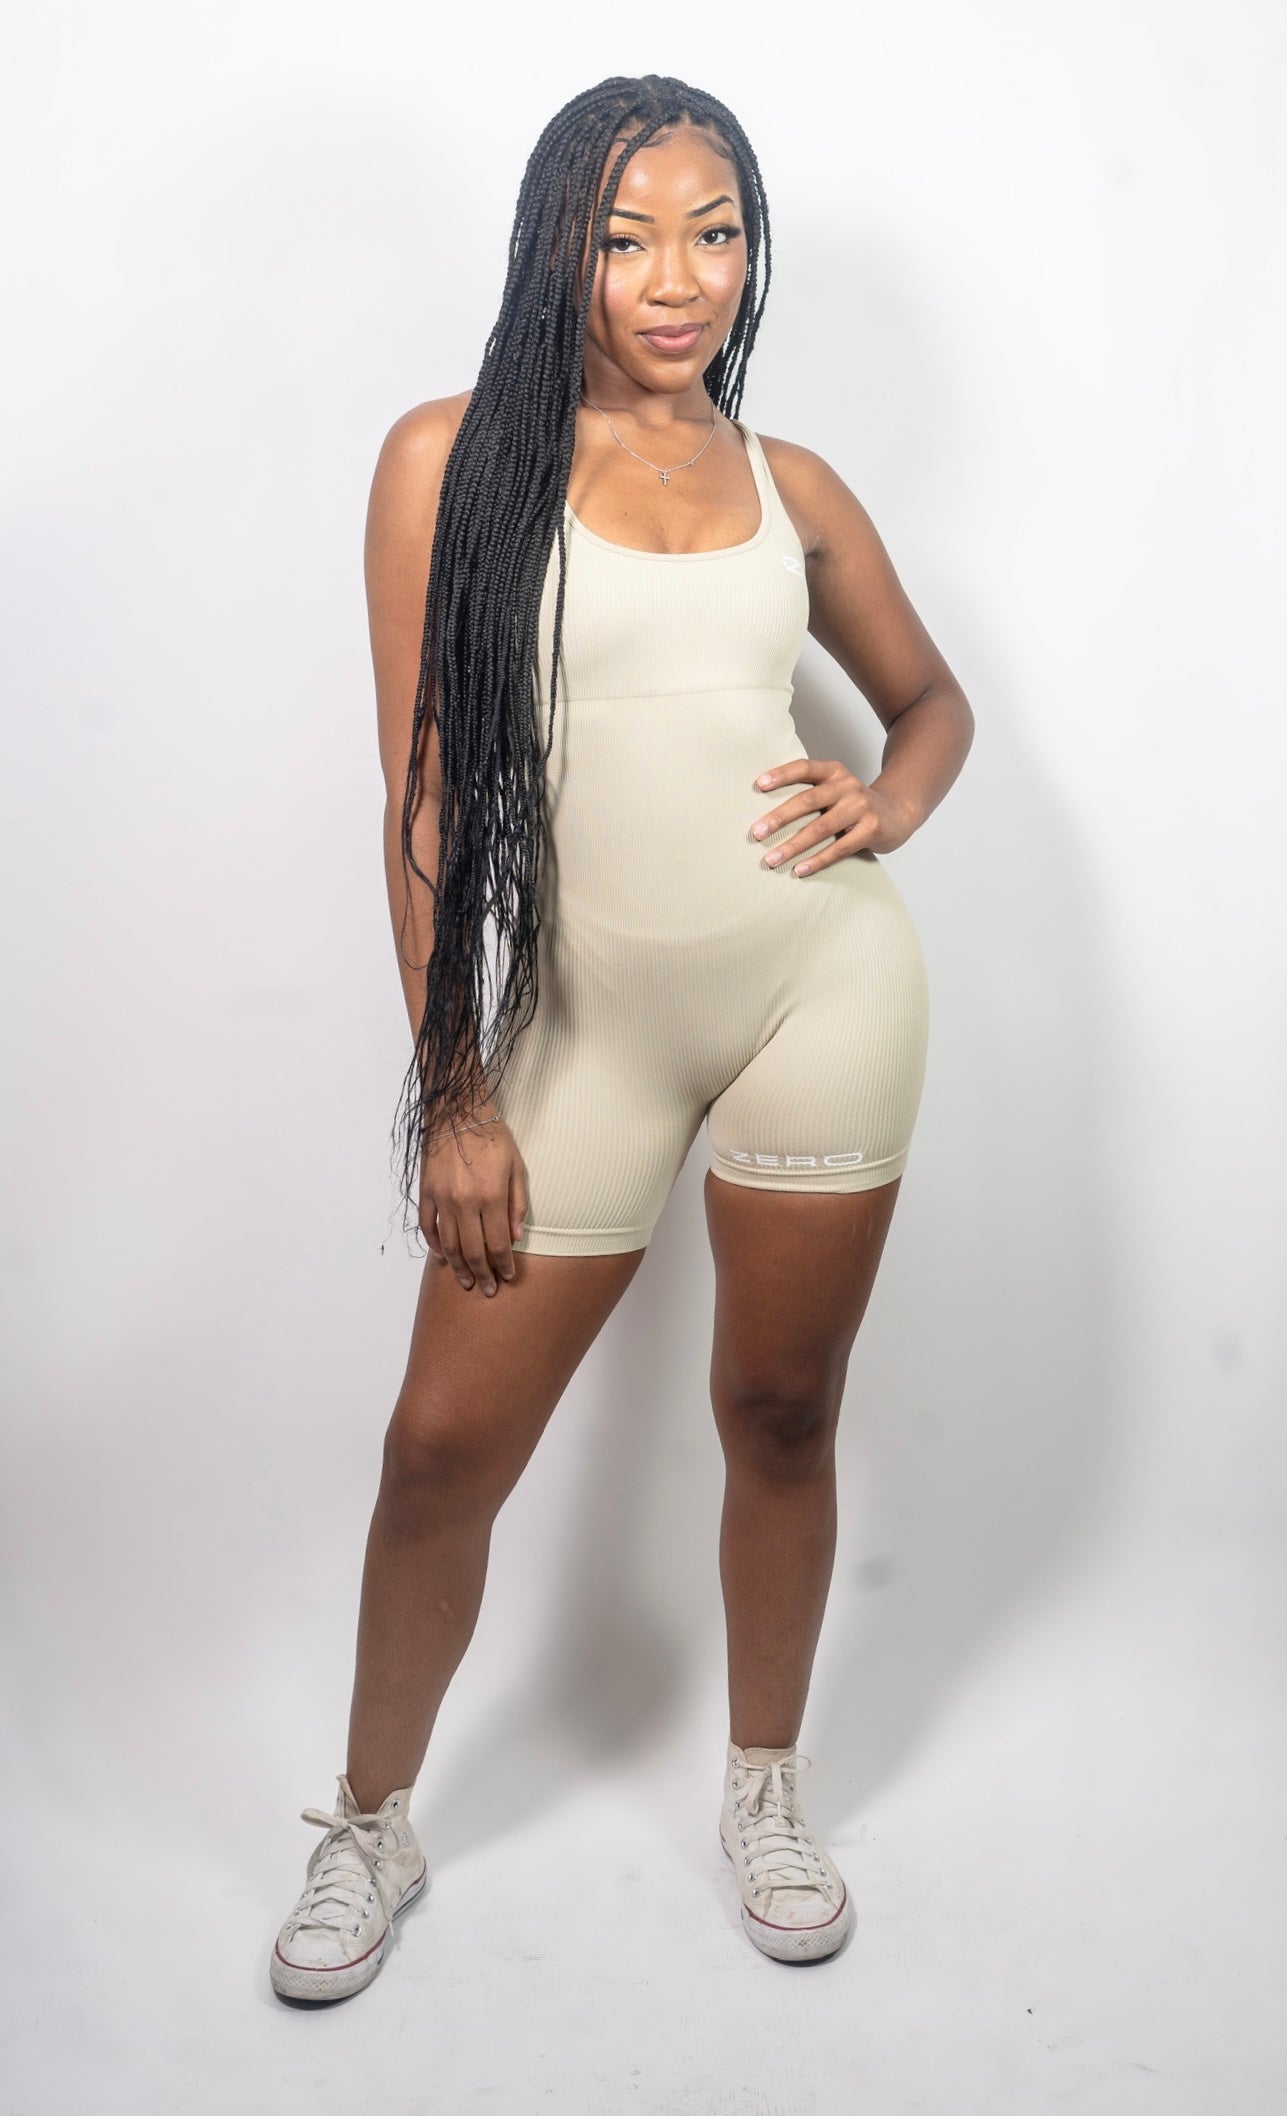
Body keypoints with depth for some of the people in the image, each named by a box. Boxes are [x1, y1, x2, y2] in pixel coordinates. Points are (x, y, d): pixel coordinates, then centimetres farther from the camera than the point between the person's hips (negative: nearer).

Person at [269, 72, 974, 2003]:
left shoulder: (788, 485, 9)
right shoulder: (454, 459, -1)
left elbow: (933, 698, 23)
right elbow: (426, 788, -3)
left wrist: (886, 808, -1)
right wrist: (453, 1093, -6)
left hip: (824, 980, 2)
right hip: (584, 1017, -2)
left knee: (782, 1408, 12)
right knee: (446, 1446, 3)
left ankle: (765, 1786, 35)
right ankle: (371, 1827, 28)